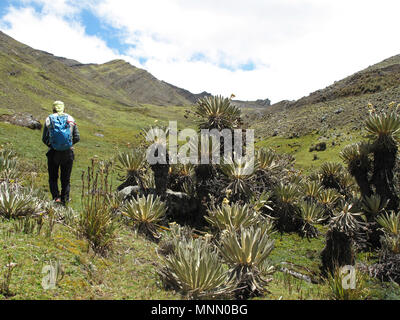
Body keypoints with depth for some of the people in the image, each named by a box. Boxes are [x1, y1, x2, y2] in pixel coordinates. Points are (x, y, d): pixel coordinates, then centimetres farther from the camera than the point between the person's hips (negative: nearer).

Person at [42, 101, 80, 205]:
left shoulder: (49, 119, 3)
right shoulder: (70, 119, 5)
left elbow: (44, 139, 2)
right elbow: (77, 137, 3)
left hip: (53, 153, -1)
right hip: (68, 153, 1)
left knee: (53, 178, 14)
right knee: (66, 179, 14)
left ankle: (56, 197, -1)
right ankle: (64, 199, 14)